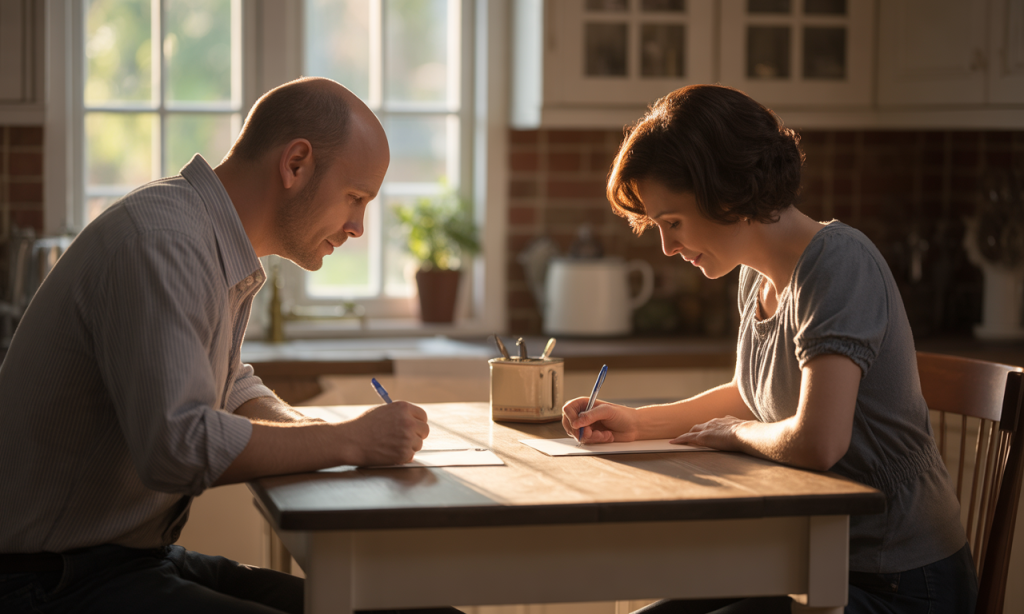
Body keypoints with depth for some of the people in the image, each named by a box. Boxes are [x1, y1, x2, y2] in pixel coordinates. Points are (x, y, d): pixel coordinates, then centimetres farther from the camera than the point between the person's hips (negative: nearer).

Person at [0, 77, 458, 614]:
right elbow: (177, 444, -29)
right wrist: (349, 441, -19)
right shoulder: (161, 241, -20)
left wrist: (306, 430, 5)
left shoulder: (222, 249, 12)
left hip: (142, 558, 10)